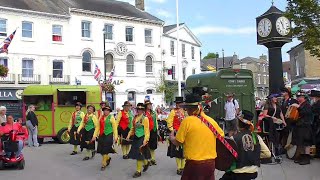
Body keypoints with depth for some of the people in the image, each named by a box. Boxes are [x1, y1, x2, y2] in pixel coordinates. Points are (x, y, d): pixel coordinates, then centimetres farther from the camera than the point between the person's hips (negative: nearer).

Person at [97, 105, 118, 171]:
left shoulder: (111, 117, -5)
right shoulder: (101, 118, 9)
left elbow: (115, 128, -6)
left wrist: (115, 137, -10)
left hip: (108, 135, -5)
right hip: (101, 135, 5)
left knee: (105, 150, -4)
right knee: (101, 150, 7)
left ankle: (103, 164, 9)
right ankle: (108, 158, 35)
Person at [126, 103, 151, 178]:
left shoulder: (145, 118, -11)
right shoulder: (135, 118, 8)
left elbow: (146, 130, -14)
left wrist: (145, 140, -21)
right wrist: (129, 135, 8)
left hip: (141, 138, -7)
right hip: (135, 138, 7)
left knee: (139, 155, -3)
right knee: (136, 154, 12)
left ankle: (138, 171, 10)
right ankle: (146, 163, 37)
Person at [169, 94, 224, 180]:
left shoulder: (187, 121, -13)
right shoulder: (211, 120, 0)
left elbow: (177, 142, -8)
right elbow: (222, 136, 15)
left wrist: (171, 137, 13)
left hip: (194, 164, -4)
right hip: (211, 163, 5)